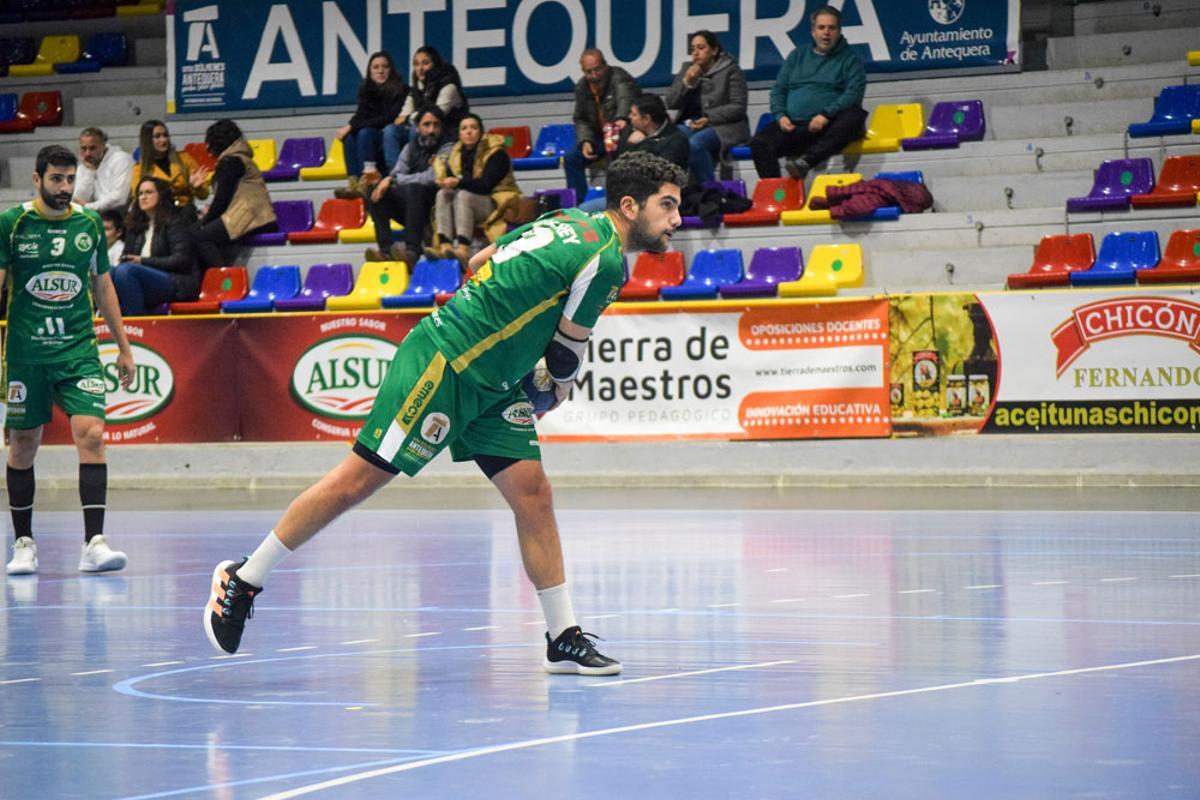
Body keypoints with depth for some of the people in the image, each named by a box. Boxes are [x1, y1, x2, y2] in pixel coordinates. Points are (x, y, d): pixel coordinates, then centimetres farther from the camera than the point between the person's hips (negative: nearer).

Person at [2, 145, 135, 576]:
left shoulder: (89, 223, 6)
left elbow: (102, 285, 15)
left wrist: (123, 347, 16)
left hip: (79, 349, 1)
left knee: (91, 434, -14)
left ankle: (94, 543, -17)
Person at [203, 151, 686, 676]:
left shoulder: (571, 220, 11)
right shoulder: (604, 260, -16)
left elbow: (478, 263, 18)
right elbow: (565, 354, -6)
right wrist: (560, 388, 14)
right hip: (441, 366, -10)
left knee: (533, 495, 1)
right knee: (358, 480, -5)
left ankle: (563, 639, 4)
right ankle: (243, 580, 6)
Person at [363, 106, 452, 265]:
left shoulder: (447, 148, -4)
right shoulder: (411, 147, 14)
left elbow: (431, 178, -17)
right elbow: (397, 174, 4)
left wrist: (393, 180, -17)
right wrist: (388, 181, -22)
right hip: (410, 206, 6)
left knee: (413, 189, -34)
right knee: (375, 193, -13)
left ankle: (412, 251, -47)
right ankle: (387, 250, -27)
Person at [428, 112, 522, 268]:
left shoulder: (496, 154, -9)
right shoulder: (457, 153, 10)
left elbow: (486, 185, -20)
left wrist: (458, 182, -31)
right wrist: (445, 183, -19)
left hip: (496, 204, -6)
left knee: (463, 195, -33)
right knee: (443, 194, -20)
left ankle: (463, 249, -50)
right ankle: (444, 247, -38)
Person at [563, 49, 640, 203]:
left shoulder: (619, 78, -16)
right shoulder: (582, 87, 7)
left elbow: (625, 100, -38)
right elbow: (580, 119, 13)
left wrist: (621, 119, -60)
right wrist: (585, 141, -7)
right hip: (600, 137, 7)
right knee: (571, 159, -9)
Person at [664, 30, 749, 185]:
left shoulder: (731, 70, 3)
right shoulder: (687, 70, 17)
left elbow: (738, 107, -5)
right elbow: (671, 103, 11)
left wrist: (708, 118, -15)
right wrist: (686, 83, -5)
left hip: (723, 126, -4)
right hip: (691, 124, 4)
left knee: (695, 143, -36)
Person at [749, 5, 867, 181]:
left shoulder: (849, 59, 11)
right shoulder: (797, 56, 23)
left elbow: (854, 93, -3)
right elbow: (778, 90, 21)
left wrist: (827, 115, -18)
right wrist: (780, 116, 0)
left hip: (828, 126, -3)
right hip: (793, 125, 3)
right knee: (759, 143, -25)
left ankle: (805, 162, -51)